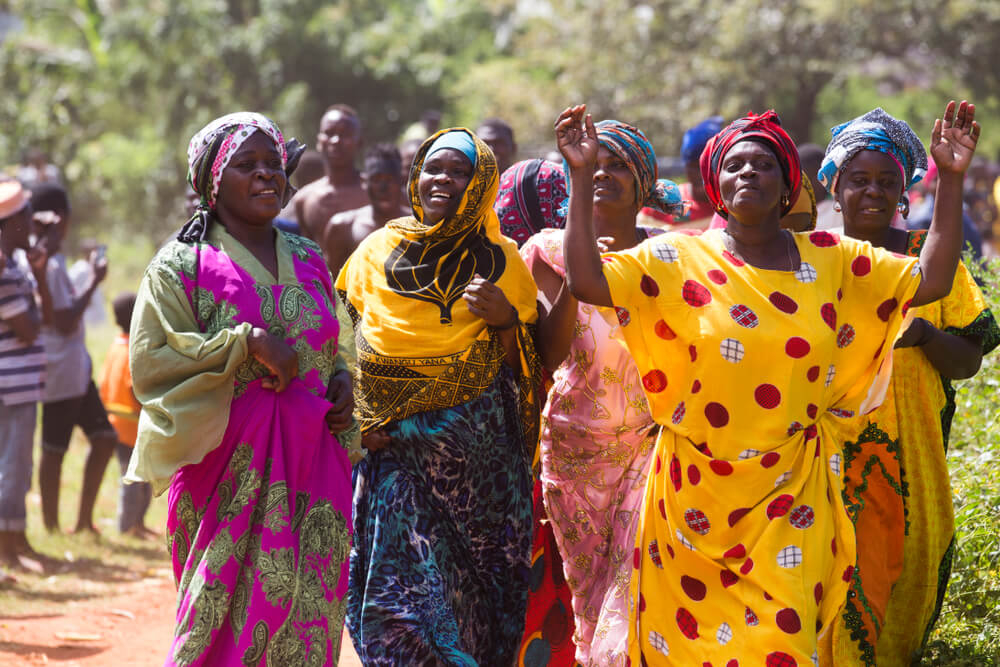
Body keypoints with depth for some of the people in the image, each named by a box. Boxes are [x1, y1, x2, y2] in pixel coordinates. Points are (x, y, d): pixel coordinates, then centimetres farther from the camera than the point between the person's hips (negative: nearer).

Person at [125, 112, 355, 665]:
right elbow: (151, 360, -10)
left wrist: (341, 380, 5)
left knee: (306, 613, 1)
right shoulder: (181, 265, -1)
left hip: (311, 457, 5)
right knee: (230, 615, -9)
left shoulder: (307, 260, 15)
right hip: (228, 463, -5)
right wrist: (247, 343, -16)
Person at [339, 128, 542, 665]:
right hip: (393, 447, 1)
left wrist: (505, 320, -13)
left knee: (469, 590, -3)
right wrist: (358, 418, 1)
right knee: (402, 592, -6)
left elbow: (526, 368, 6)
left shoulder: (500, 261, 5)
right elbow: (342, 343, 15)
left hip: (474, 454, -1)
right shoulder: (379, 250, 9)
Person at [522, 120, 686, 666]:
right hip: (578, 448, 1)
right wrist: (571, 282, -23)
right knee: (590, 601, 7)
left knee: (637, 601, -13)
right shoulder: (552, 251, 2)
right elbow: (550, 356, -9)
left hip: (653, 442, -1)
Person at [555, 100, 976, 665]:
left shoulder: (832, 261, 3)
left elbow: (932, 280, 0)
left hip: (790, 499, 1)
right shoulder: (680, 260, -4)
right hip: (699, 499, -1)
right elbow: (586, 280, -15)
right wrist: (582, 176, -22)